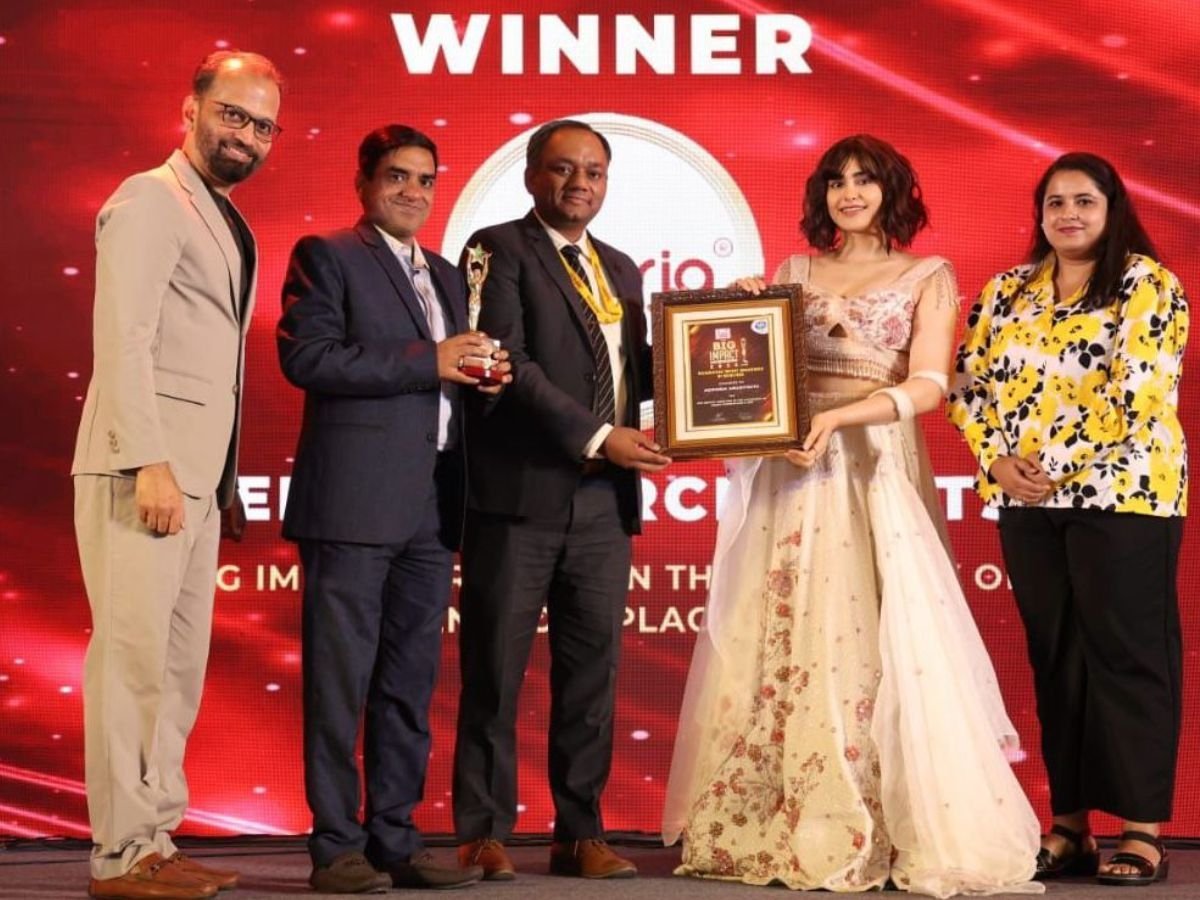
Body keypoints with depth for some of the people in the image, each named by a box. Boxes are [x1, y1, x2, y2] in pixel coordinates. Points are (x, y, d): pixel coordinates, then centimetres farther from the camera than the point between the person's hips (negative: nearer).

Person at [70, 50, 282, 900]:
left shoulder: (228, 226, 20)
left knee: (180, 668, 10)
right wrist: (150, 463, -21)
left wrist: (222, 482, 12)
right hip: (144, 471, -9)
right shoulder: (151, 200, -6)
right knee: (134, 659, -7)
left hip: (198, 476, 9)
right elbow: (123, 339, -15)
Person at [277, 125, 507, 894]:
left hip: (431, 508, 7)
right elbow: (306, 356, -14)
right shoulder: (326, 256, 0)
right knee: (341, 679, -3)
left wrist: (482, 374, 2)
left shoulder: (447, 276, 22)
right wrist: (429, 363, -14)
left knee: (411, 683, 8)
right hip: (354, 504, -7)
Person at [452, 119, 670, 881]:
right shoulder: (500, 250, -2)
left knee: (591, 673, 7)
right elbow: (509, 362, -13)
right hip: (522, 494, -6)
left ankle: (581, 833, 14)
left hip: (604, 502, 6)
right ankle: (485, 832, 9)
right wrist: (598, 437, -17)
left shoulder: (621, 269, 19)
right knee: (496, 671, 1)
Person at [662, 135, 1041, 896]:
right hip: (794, 472, 3)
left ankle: (911, 834, -2)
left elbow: (929, 385, -6)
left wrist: (838, 416, -18)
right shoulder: (794, 274, 14)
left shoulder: (930, 277, 6)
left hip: (878, 472, -3)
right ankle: (779, 827, 6)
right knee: (783, 641, 0)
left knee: (885, 643, -8)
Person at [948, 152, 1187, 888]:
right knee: (1055, 657, 8)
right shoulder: (1007, 292, 13)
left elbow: (1141, 389, -13)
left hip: (1121, 493, -5)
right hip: (1026, 499, 5)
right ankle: (1068, 827, 14)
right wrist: (997, 460, -5)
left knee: (1127, 653, -4)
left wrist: (1059, 461, -15)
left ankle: (1145, 831, 1)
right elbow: (969, 382, 11)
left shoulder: (1147, 283, -3)